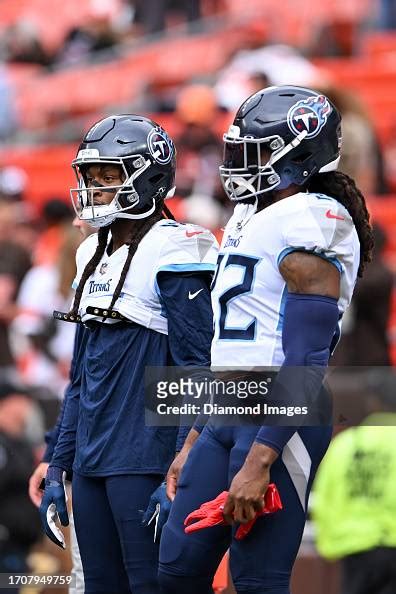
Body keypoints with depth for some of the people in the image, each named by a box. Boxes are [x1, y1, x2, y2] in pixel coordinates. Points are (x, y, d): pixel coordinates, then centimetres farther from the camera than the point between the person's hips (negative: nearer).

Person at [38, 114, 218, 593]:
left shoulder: (171, 253, -11)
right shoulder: (95, 254, 14)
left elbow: (195, 372, -14)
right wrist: (57, 469, 17)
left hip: (144, 459, -8)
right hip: (93, 461, 8)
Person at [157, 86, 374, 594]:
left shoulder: (311, 224, -13)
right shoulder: (248, 221, 17)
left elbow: (305, 361, -20)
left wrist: (259, 463, -24)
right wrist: (194, 443, 23)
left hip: (280, 418, -10)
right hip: (227, 415, 10)